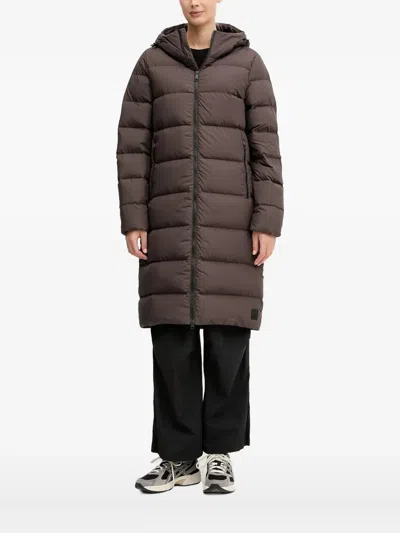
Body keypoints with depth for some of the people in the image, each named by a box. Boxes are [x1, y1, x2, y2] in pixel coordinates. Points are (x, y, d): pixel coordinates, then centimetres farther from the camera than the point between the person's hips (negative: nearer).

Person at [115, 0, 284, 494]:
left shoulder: (247, 62, 5)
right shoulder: (153, 61, 8)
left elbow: (265, 145, 0)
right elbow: (133, 145, 5)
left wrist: (267, 223, -8)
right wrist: (133, 221, -4)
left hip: (231, 220, -1)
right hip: (170, 221, 1)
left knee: (227, 335, -1)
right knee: (172, 337, 0)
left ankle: (221, 453, 11)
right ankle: (179, 457, 10)